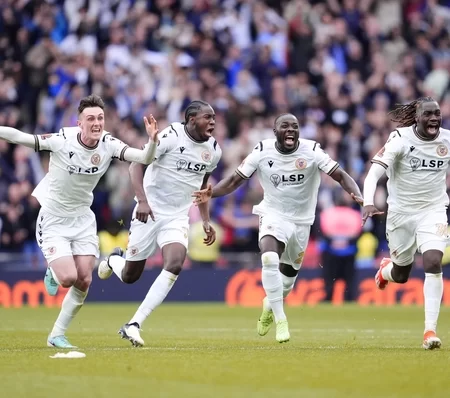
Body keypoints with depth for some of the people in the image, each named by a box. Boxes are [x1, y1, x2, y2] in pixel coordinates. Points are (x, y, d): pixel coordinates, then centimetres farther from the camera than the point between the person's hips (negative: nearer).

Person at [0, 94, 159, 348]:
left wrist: (152, 140, -42)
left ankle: (57, 335, 16)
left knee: (84, 281, -2)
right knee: (68, 278, -16)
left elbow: (145, 159, -23)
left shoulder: (109, 145, -13)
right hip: (53, 220, -4)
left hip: (83, 220, 4)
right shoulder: (61, 140, -22)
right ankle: (52, 273, 23)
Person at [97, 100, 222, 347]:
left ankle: (133, 325, -17)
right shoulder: (170, 136, -16)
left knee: (174, 266, -22)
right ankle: (113, 260, 45)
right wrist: (142, 200, -28)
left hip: (178, 217, 4)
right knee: (130, 276, 5)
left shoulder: (213, 150, 3)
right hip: (150, 212, -4)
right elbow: (136, 163, -17)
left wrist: (206, 221, 17)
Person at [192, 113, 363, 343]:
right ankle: (280, 320, -20)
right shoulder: (263, 151, -13)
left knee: (289, 272, 14)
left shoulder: (311, 151, -15)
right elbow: (235, 180, -8)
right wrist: (211, 193, -26)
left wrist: (357, 195, -36)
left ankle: (270, 304, 49)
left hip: (302, 220, 2)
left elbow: (340, 176, -17)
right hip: (273, 214, -2)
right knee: (269, 259, -29)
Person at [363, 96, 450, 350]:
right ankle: (386, 269, 52)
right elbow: (374, 173, -25)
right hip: (401, 212, -1)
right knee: (401, 275, 11)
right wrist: (368, 202, -39)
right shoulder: (400, 139, -16)